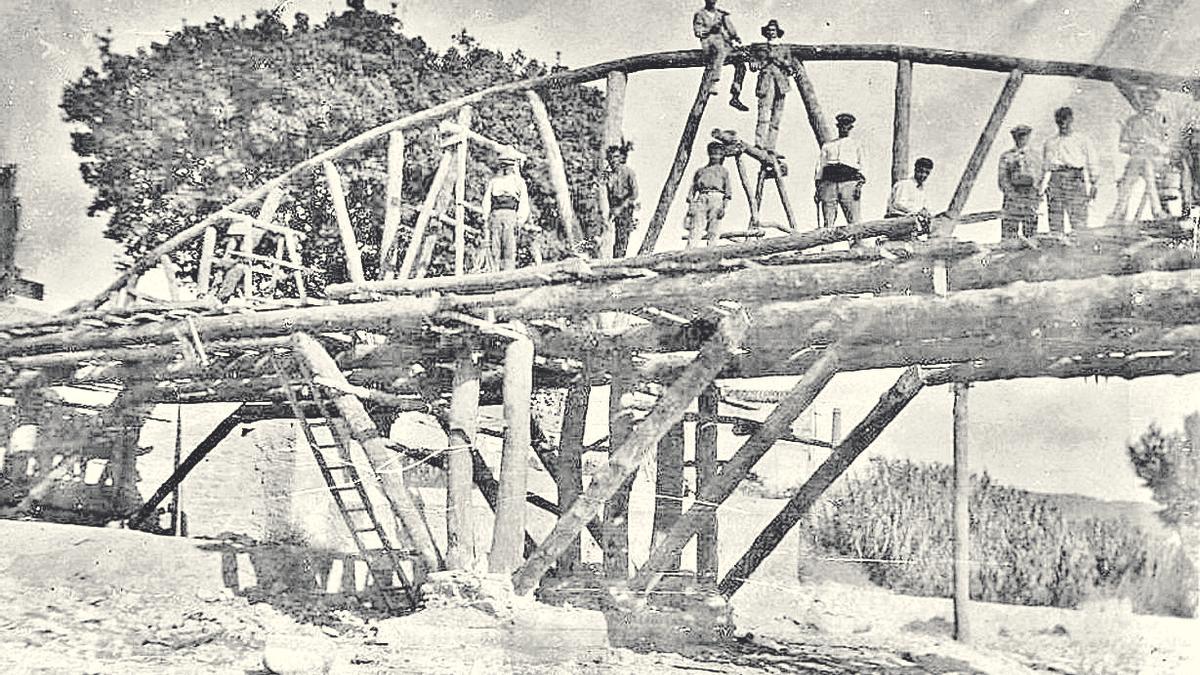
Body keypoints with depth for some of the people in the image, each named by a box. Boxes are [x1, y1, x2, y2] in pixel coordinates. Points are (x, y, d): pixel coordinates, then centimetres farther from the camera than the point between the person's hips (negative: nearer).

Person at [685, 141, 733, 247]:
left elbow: (728, 191, 9)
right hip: (700, 200, 1)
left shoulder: (724, 171, 20)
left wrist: (724, 206, -6)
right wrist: (690, 206, 5)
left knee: (714, 231, -11)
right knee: (695, 229, -13)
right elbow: (692, 189, 18)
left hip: (716, 199, -1)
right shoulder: (700, 171, 24)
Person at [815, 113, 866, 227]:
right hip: (829, 183, 2)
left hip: (849, 183, -2)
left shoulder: (857, 144, 22)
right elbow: (820, 166, 21)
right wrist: (818, 188, 9)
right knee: (827, 222, -6)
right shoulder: (827, 146, 26)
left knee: (853, 222, -13)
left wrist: (859, 185, -5)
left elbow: (863, 166, 11)